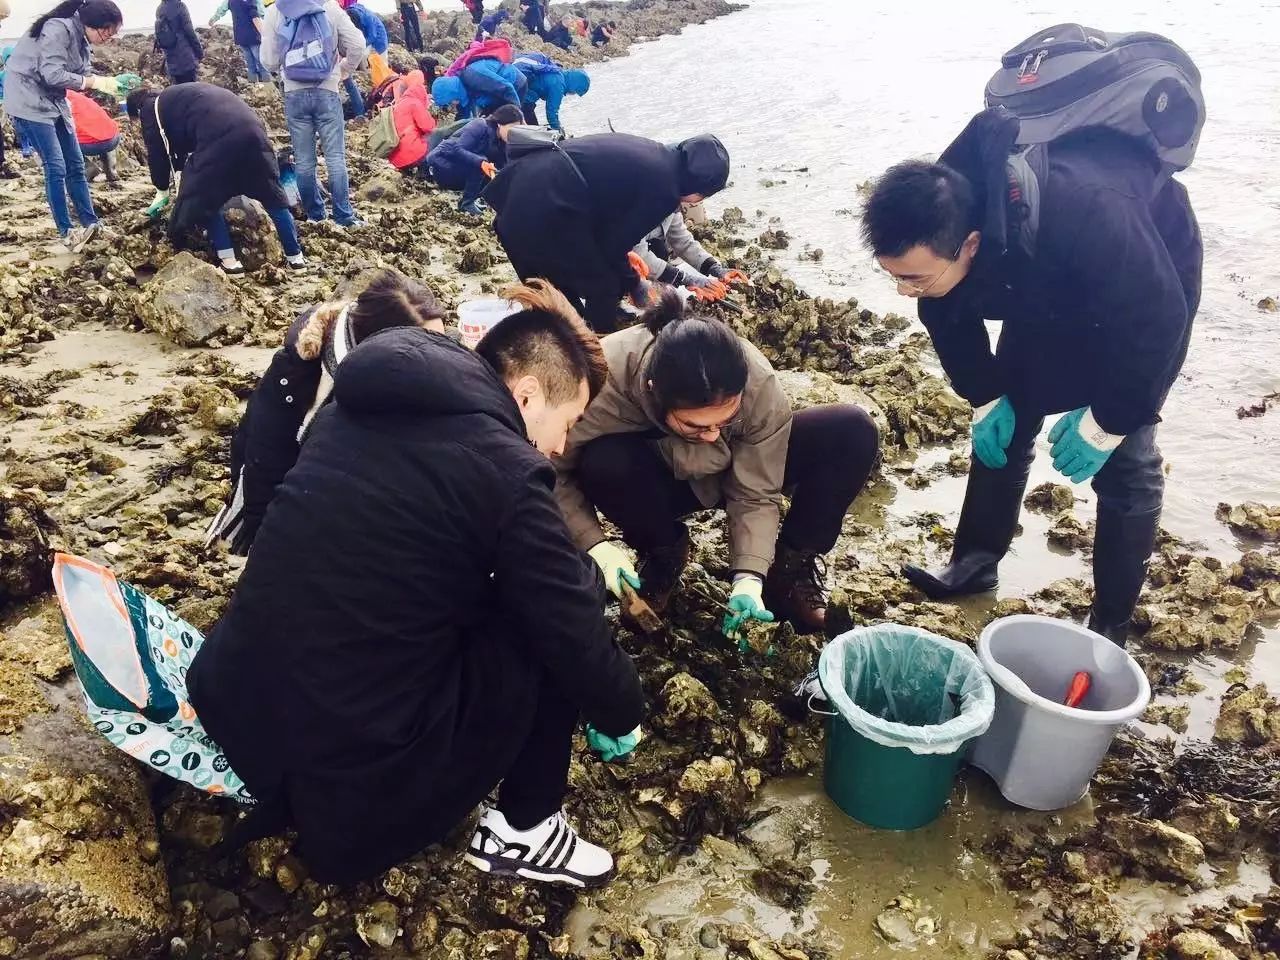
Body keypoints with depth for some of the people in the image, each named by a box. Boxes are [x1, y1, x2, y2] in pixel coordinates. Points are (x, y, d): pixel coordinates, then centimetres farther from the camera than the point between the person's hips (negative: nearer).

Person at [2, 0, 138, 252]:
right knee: (56, 167, -10)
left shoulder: (79, 36, 7)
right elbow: (52, 75, -27)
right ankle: (67, 232, -2)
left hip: (53, 101, 9)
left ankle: (91, 225, 12)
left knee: (75, 164, 7)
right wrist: (97, 82, -23)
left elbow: (84, 74, 6)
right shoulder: (58, 29, -21)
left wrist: (114, 82, -9)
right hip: (29, 101, -9)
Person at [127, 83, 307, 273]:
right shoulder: (179, 96, 41)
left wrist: (162, 191, 30)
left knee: (203, 200, 9)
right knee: (272, 194, 15)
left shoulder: (151, 109, 19)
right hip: (252, 127, 7)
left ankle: (229, 261, 3)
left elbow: (157, 153, 19)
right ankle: (295, 256, 19)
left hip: (219, 138, -7)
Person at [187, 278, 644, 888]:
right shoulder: (506, 470, -16)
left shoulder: (356, 410, 7)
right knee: (551, 626, 3)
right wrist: (623, 718, 15)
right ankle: (523, 831, 16)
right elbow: (578, 640, -9)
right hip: (351, 771, -8)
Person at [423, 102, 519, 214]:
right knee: (479, 165, -28)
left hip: (458, 173, 8)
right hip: (441, 163, -8)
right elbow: (457, 150, -32)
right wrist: (481, 162, -45)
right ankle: (467, 202, -15)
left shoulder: (501, 142, 1)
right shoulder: (480, 126, -20)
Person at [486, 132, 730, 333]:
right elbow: (612, 246, -3)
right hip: (547, 208, -9)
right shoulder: (664, 190, -6)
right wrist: (633, 284, 14)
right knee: (603, 288, 8)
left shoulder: (651, 152, 19)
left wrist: (622, 253, 26)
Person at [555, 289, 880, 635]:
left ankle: (792, 562, -2)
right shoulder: (607, 381, -38)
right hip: (658, 482, -1)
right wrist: (593, 543, -36)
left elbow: (755, 494, -23)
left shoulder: (760, 385, -32)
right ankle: (664, 553, -4)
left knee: (852, 430, -22)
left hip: (737, 473, 1)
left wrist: (748, 577, -34)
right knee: (604, 463, -37)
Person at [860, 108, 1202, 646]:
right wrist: (986, 397, -8)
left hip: (1147, 286, -5)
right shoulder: (933, 229, -29)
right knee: (1003, 427, 4)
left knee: (1125, 457, -9)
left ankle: (1111, 625, 4)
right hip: (1045, 285, 5)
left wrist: (1107, 421, -23)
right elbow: (949, 320, -8)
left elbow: (1156, 320, -32)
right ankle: (975, 562, 22)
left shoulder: (1079, 214, -47)